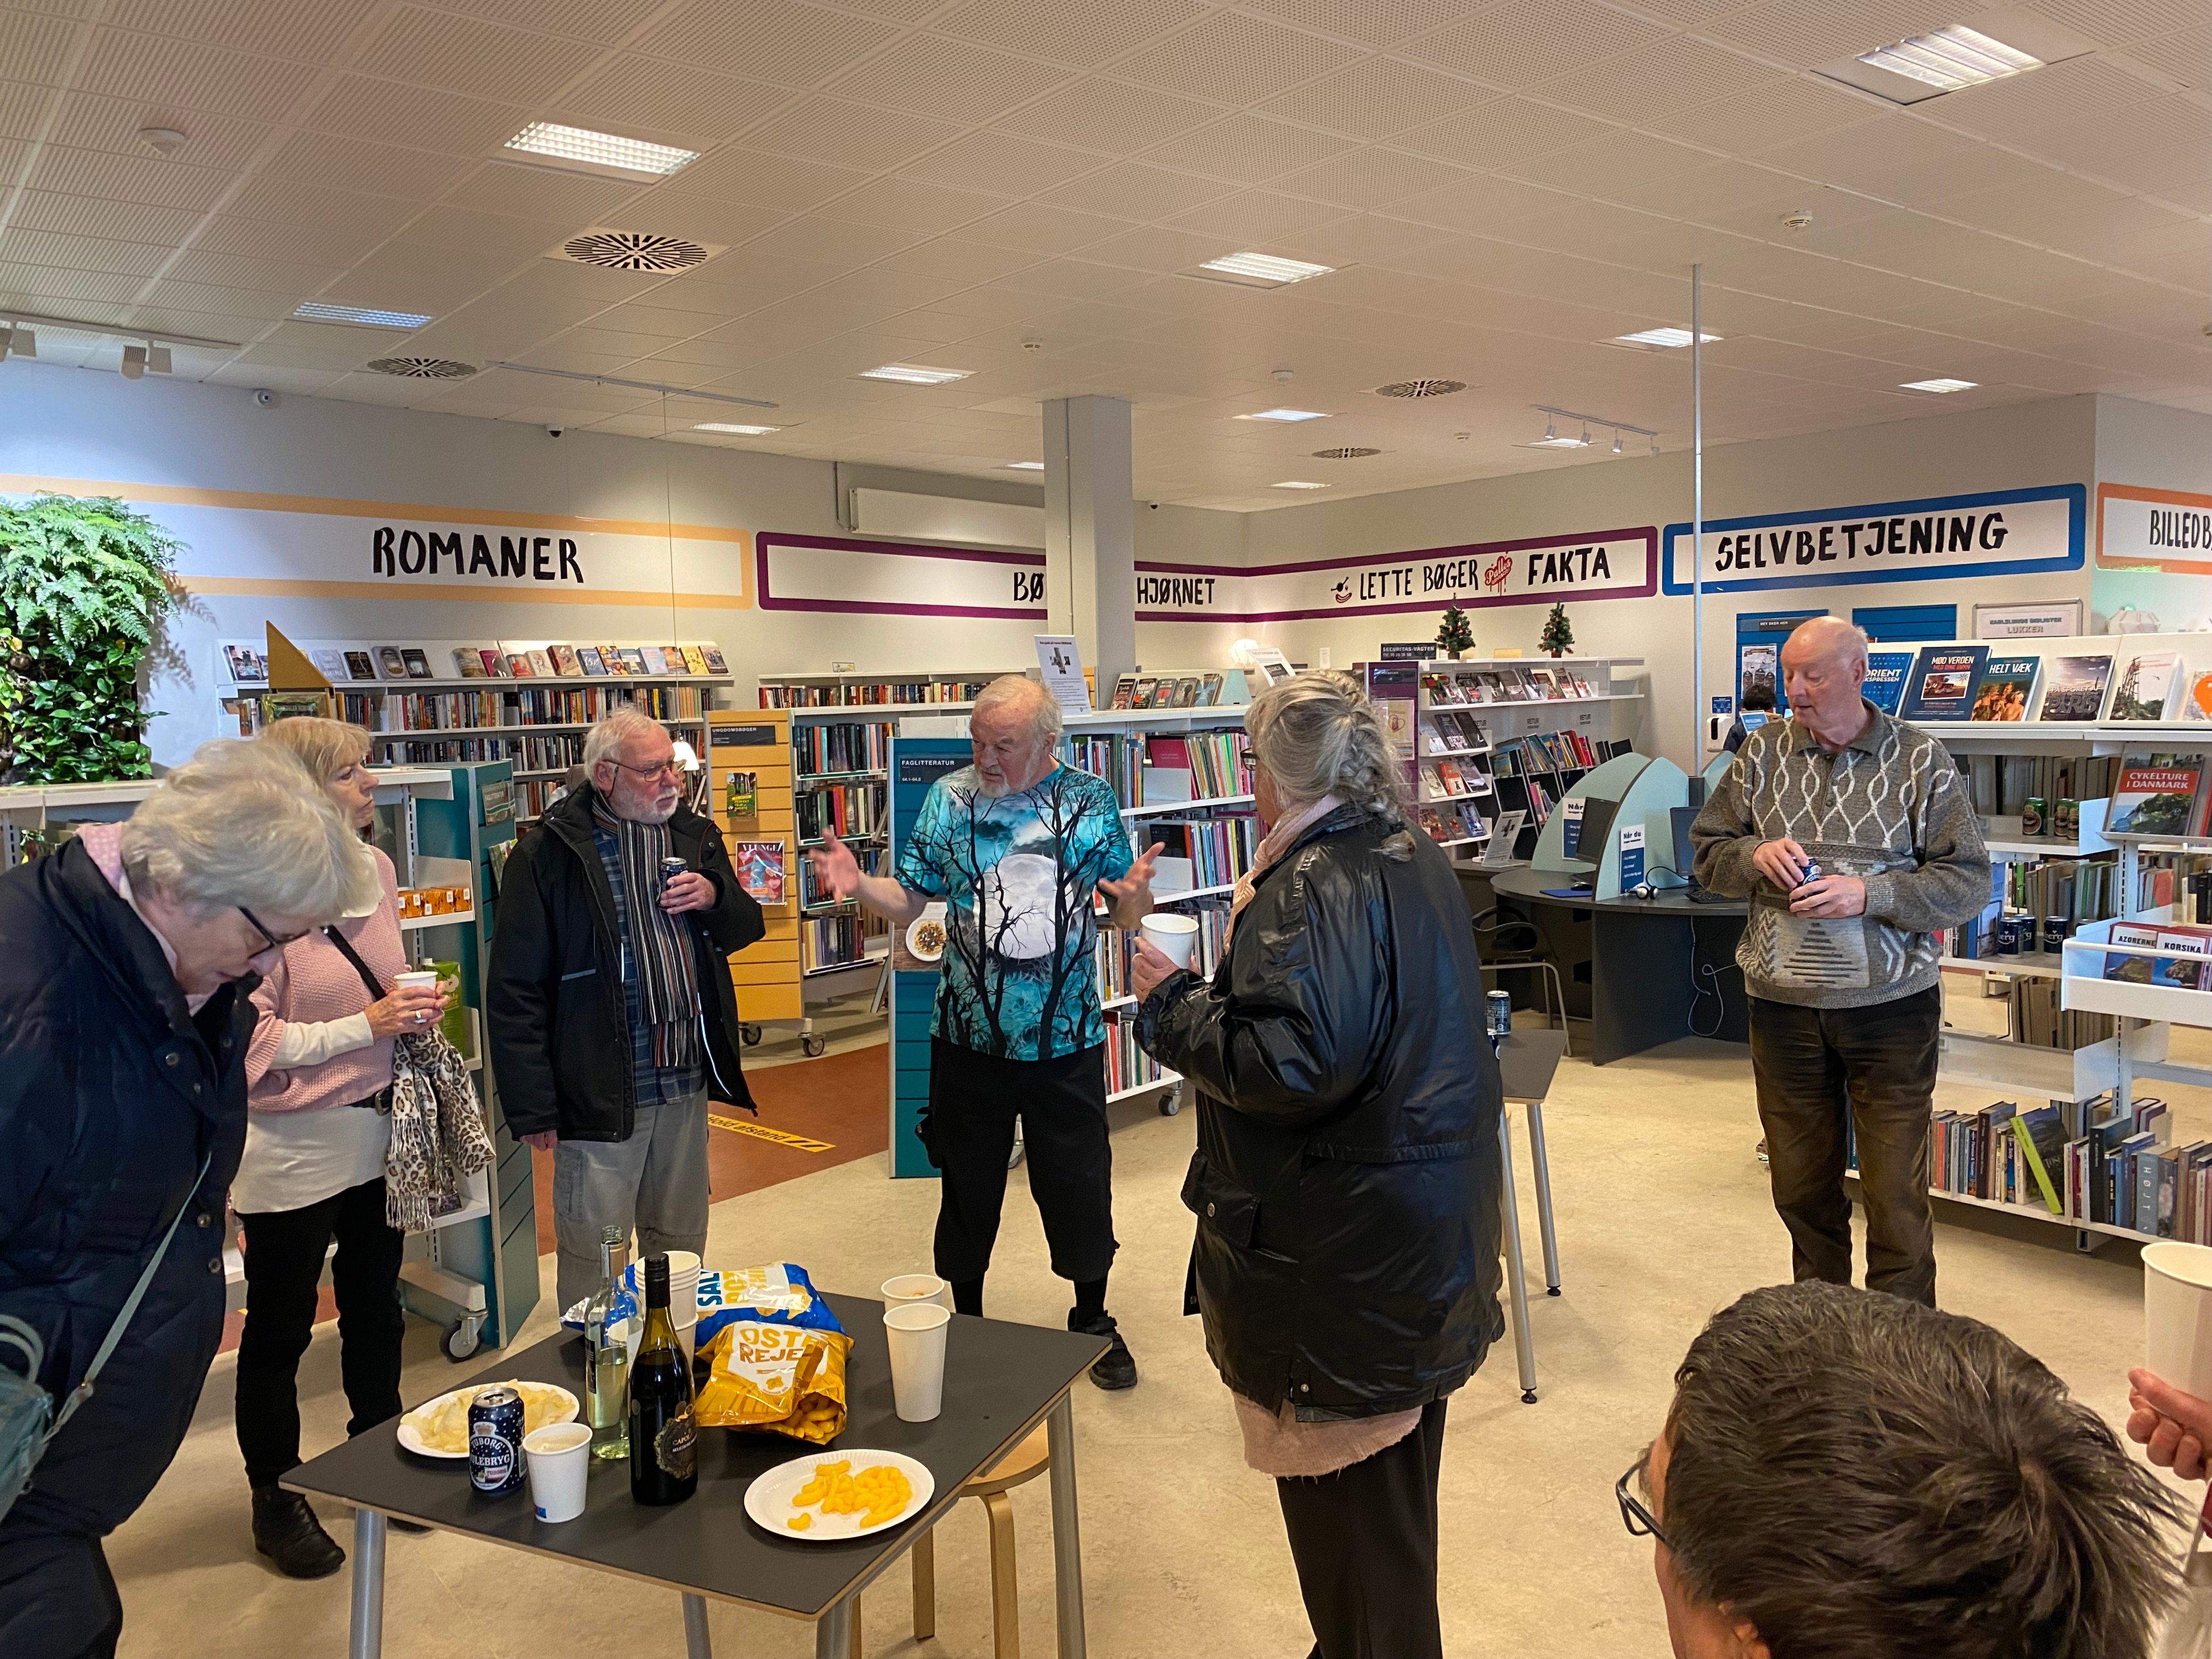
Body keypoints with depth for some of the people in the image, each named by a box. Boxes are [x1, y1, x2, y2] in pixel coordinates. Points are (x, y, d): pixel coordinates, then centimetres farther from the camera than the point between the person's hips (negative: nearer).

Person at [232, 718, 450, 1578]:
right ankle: (275, 1501, 28)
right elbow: (248, 1038, -21)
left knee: (376, 1307, 21)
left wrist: (415, 1004, -2)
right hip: (293, 1146, -7)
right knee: (280, 1327, 11)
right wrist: (364, 1026, -22)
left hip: (376, 1133, 7)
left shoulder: (375, 868, 2)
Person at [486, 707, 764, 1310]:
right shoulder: (548, 855, -11)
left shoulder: (695, 836, 8)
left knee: (682, 1246, 19)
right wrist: (532, 1107, -12)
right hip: (600, 1093, -5)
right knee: (596, 1260, 3)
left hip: (687, 1082, 6)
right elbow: (516, 991, -11)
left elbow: (746, 928, 16)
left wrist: (714, 897, -8)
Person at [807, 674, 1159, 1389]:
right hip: (968, 1035, 1)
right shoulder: (950, 798, -2)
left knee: (1080, 1181, 10)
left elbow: (1129, 913, -1)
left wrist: (1138, 896, -24)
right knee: (968, 1182, 13)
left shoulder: (1091, 799, -3)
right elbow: (909, 901, 0)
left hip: (1066, 1037, 0)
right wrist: (857, 884, -19)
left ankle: (1092, 1320, 33)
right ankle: (966, 1319, 34)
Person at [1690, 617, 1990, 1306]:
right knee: (1801, 1187, 16)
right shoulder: (1763, 751, 3)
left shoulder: (1920, 760, -5)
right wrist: (1757, 855, -13)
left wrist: (1866, 894, -20)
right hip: (1783, 1007, 3)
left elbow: (1969, 882, -7)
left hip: (1891, 1008, -3)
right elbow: (1707, 852, 8)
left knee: (1896, 1195, 4)